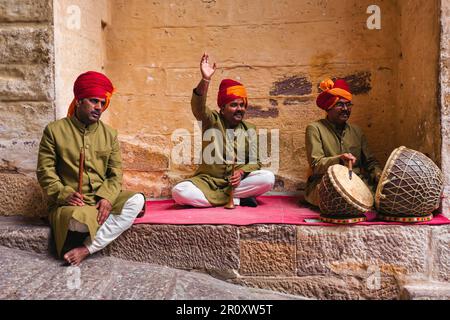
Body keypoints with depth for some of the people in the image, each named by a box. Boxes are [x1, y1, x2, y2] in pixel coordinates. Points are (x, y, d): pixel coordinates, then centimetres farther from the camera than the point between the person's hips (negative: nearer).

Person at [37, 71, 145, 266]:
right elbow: (45, 171, -1)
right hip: (70, 203, -4)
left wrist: (107, 198, -15)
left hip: (102, 198, 4)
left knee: (136, 200, -25)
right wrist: (64, 194, -19)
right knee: (78, 222, -38)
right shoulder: (54, 130, 1)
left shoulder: (109, 134, 8)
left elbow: (115, 174, 4)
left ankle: (86, 249, -23)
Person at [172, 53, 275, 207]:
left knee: (268, 178, -25)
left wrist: (242, 172, -18)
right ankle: (239, 199, -22)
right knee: (179, 191, -30)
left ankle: (211, 196, -18)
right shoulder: (211, 121, 3)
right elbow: (198, 106, -19)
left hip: (237, 181, 2)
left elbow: (254, 162, 4)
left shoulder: (249, 129, 10)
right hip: (207, 180, -1)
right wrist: (205, 80, -35)